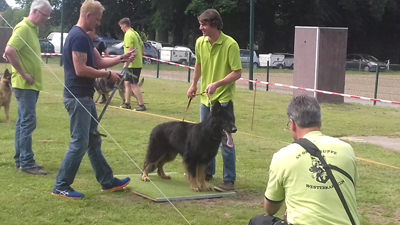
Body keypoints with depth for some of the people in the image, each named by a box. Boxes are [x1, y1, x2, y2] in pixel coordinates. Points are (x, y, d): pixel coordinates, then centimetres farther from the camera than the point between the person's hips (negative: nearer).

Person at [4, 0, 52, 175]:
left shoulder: (32, 29, 14)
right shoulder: (23, 28, -15)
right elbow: (9, 51, -27)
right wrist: (23, 74, -21)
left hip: (31, 85, 10)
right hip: (25, 85, -10)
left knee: (23, 122, 12)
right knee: (28, 122, -9)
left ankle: (20, 160, 19)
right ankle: (26, 163, -6)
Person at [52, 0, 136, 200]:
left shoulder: (83, 37, 15)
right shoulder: (79, 37, -18)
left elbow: (99, 61, 19)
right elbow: (80, 70, -25)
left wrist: (121, 58, 7)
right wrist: (108, 75, -16)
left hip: (84, 97, 11)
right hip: (78, 98, -11)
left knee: (93, 141, 15)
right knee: (79, 143, -5)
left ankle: (108, 182, 24)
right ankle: (61, 187, 2)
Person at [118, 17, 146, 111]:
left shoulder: (128, 34, -14)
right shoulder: (135, 33, 15)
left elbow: (130, 50, -22)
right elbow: (142, 47, 20)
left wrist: (126, 63, -20)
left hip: (133, 64, -10)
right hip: (138, 63, 10)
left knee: (134, 84, -6)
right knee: (127, 82, 16)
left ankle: (141, 105, -5)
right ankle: (127, 103, 20)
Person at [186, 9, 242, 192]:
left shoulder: (230, 44, -19)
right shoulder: (200, 42, -1)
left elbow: (237, 73, -19)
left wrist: (217, 84, -28)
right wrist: (194, 85, 20)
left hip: (223, 99, -7)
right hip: (205, 97, 7)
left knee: (225, 140, -5)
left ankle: (229, 181, 3)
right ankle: (207, 172, 34)